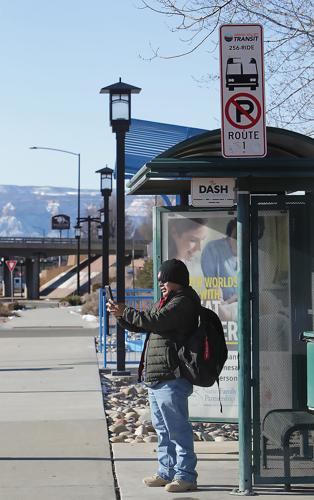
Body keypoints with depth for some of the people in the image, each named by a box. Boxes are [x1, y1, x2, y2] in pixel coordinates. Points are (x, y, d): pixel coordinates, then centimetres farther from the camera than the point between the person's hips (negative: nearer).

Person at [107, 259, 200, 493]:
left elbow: (156, 321, -21)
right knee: (163, 428, 16)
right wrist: (122, 315, 7)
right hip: (156, 377, 11)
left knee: (177, 427, -9)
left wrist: (126, 312, -12)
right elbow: (141, 325, 25)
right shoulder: (167, 301, 23)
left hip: (171, 378, -11)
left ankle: (186, 476, -6)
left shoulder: (183, 302, -10)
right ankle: (167, 472, 24)